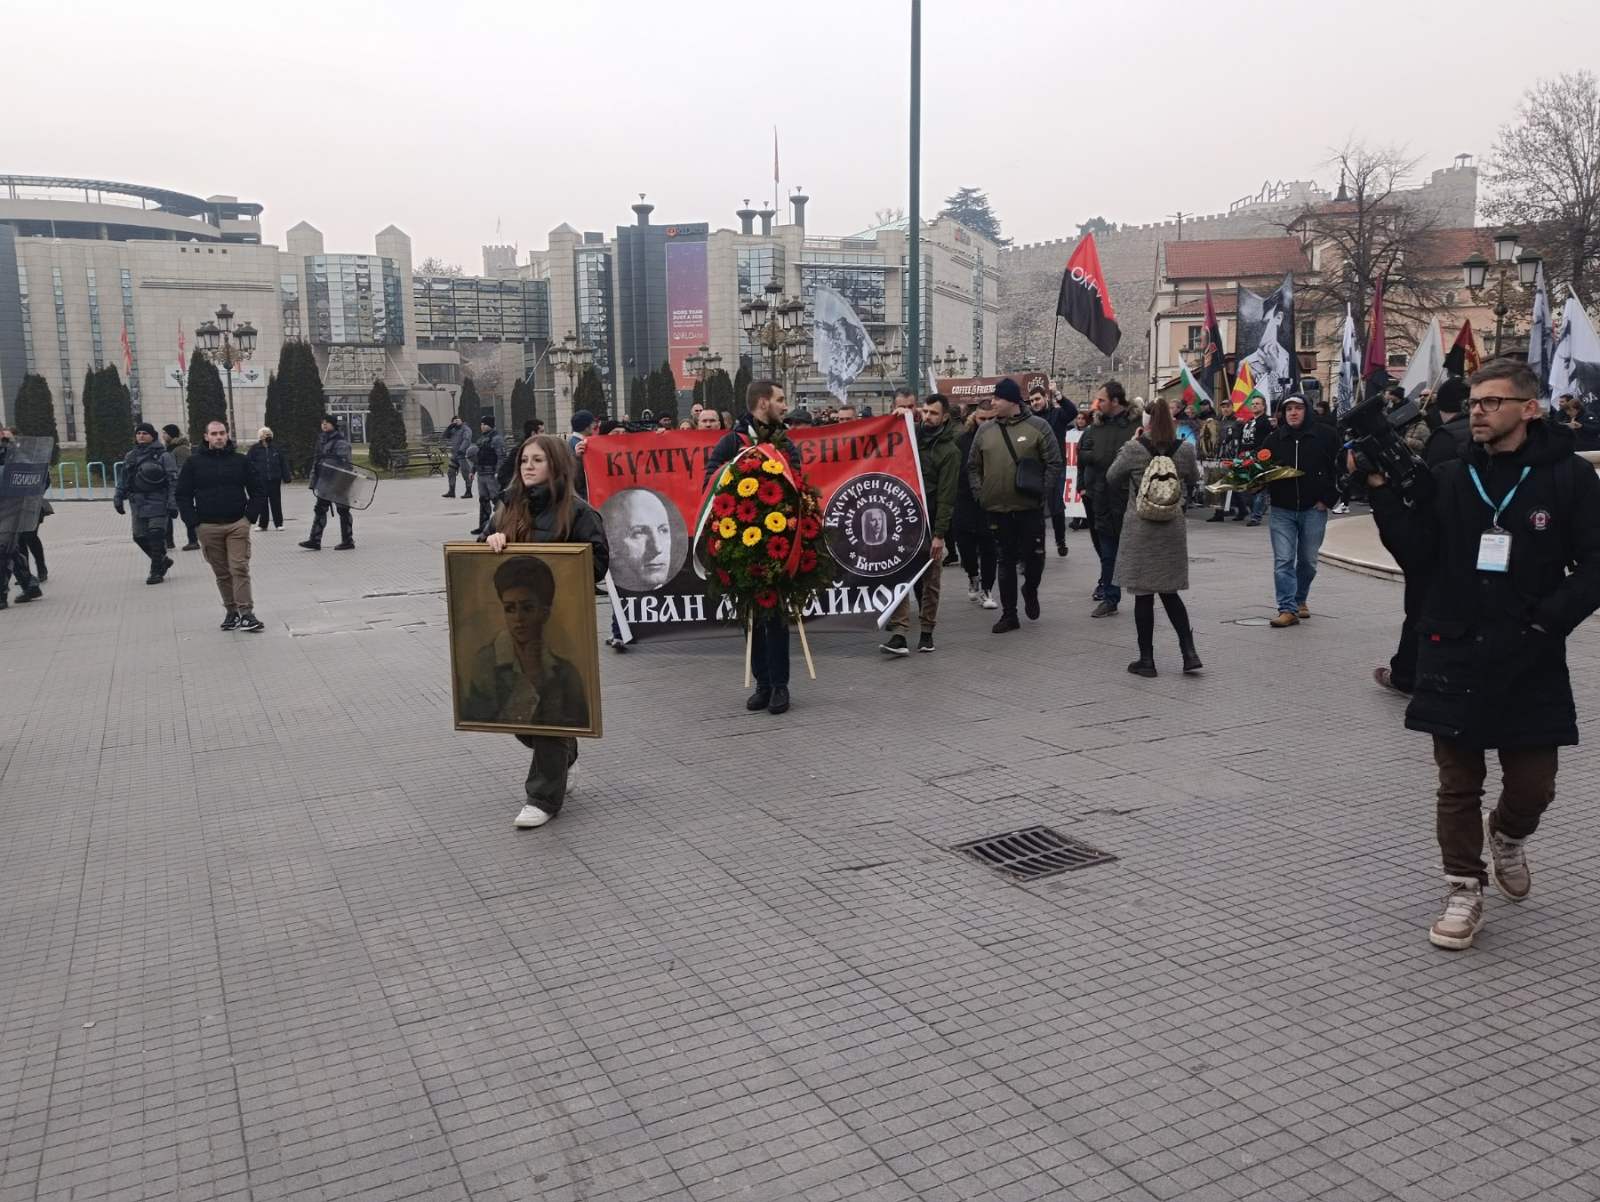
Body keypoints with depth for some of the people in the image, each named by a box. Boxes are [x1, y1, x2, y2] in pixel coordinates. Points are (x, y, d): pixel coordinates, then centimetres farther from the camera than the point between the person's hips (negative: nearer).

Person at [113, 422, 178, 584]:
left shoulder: (163, 456, -3)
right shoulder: (130, 457, 15)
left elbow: (173, 481, -7)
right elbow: (123, 479, 23)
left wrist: (173, 503, -14)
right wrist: (118, 498, 14)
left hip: (158, 502, -6)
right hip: (138, 502, 6)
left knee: (156, 535, -10)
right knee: (140, 537, 6)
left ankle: (156, 572, 0)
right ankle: (163, 560, 27)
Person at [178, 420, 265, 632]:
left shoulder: (240, 461, 6)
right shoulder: (194, 463, 5)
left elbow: (258, 490, 9)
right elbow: (183, 495, 6)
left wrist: (250, 515, -2)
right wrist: (194, 522, -4)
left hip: (237, 525, -1)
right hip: (208, 527, 1)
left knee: (240, 568, -8)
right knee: (222, 573, 7)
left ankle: (246, 613, -8)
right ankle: (231, 611, 16)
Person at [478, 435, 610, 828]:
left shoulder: (576, 512, -5)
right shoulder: (508, 508, 12)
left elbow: (597, 561, -6)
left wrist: (552, 573, -17)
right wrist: (492, 539, -6)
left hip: (558, 620, -5)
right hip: (512, 621, 5)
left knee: (551, 703, -3)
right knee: (513, 705, 7)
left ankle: (543, 796, 8)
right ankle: (559, 758, 36)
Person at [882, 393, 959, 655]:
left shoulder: (949, 451, -5)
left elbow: (945, 495, -11)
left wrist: (940, 534, -17)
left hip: (930, 525, -3)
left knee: (930, 580, 6)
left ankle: (926, 632, 18)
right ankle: (898, 634, -8)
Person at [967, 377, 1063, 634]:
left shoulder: (1038, 427, -3)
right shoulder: (985, 431, 7)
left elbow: (1054, 463, -3)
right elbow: (973, 466, 15)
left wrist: (1042, 492, -9)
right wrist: (980, 493, 4)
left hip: (1030, 508, -3)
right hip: (997, 509, 3)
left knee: (1033, 555, 3)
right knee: (1006, 562, 8)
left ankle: (1030, 591, 34)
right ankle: (1009, 614, 15)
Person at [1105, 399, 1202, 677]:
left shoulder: (1133, 449, -13)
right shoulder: (1184, 449, -4)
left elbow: (1112, 478, 2)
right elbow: (1193, 479, 14)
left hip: (1140, 529, -3)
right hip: (1173, 529, 3)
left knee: (1143, 596, 4)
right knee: (1170, 593, 15)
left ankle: (1146, 659, 9)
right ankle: (1189, 653, 8)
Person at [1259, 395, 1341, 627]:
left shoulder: (1325, 435, -1)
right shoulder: (1274, 439, 5)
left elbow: (1339, 469, 0)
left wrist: (1327, 499, -5)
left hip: (1314, 510, -1)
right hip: (1282, 510, 1)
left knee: (1308, 560, 10)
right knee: (1283, 560, -7)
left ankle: (1299, 600, 30)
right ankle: (1288, 609, -6)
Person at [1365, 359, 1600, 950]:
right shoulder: (1449, 479, 5)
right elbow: (1418, 557, -2)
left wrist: (1547, 620, -16)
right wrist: (1382, 492, -11)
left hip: (1531, 664, -1)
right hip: (1455, 658, 1)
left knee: (1532, 784, 9)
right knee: (1458, 785, 7)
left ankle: (1506, 836, 42)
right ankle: (1464, 889, 22)